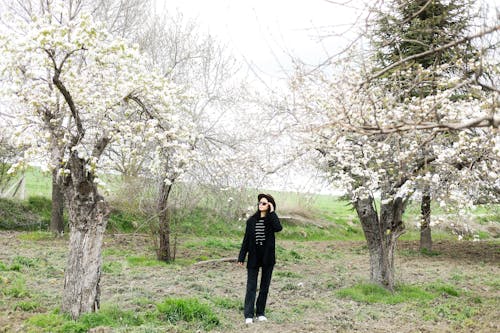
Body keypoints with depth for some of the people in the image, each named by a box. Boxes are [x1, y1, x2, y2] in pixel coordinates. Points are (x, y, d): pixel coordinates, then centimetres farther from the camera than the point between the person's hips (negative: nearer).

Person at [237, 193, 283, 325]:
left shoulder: (272, 219, -2)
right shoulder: (252, 220, 2)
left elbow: (278, 228, -26)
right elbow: (246, 239, 4)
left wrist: (272, 212, -19)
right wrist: (241, 257, 2)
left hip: (268, 257, 0)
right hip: (253, 257, 0)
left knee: (265, 286, 9)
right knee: (251, 286, -2)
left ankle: (261, 313, 19)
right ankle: (249, 315, -1)